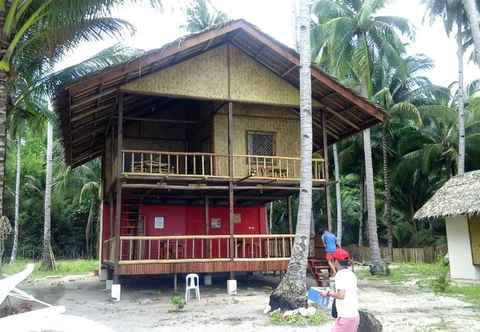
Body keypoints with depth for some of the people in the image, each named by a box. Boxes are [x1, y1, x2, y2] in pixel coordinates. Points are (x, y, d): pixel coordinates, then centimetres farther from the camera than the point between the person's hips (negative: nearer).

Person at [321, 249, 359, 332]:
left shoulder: (340, 275, -13)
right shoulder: (351, 274, 11)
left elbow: (341, 295, -20)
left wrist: (328, 293, -7)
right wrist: (334, 292, 20)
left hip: (345, 317, -8)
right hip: (355, 315, 8)